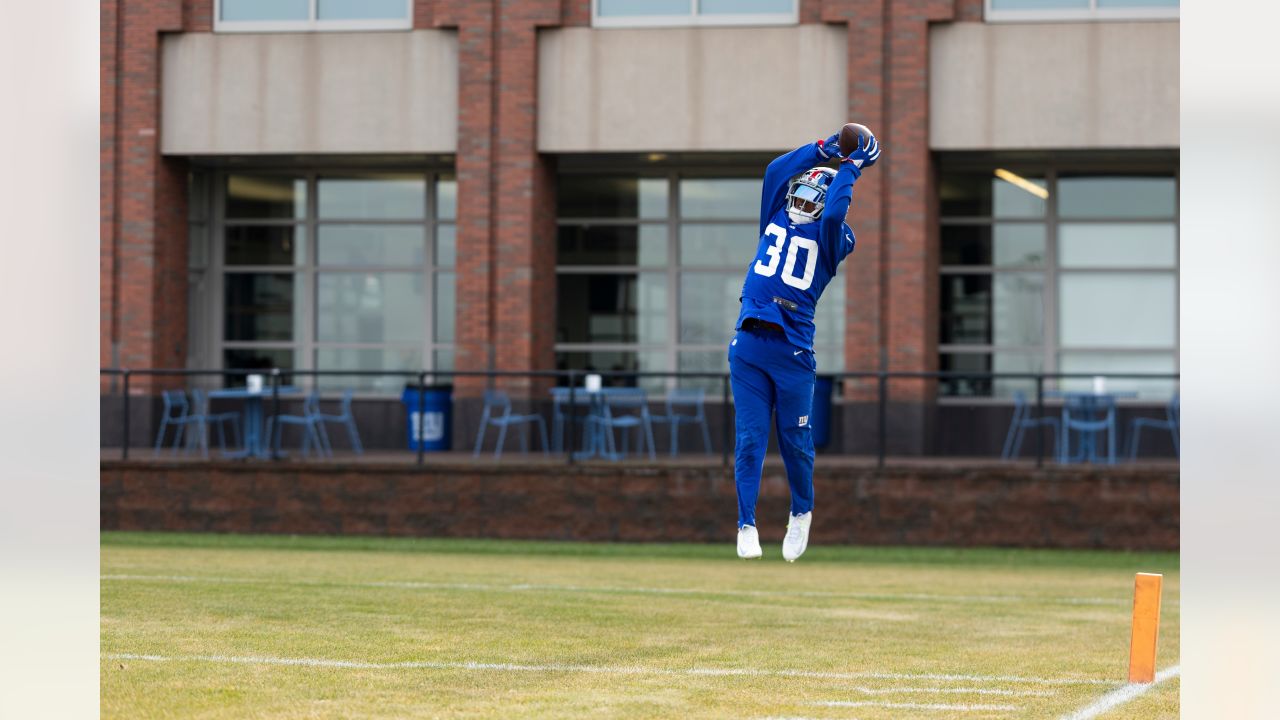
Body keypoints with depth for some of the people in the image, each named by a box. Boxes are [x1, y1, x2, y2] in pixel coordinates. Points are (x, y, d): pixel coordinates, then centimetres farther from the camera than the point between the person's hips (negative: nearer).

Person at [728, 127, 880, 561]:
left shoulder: (832, 238, 5)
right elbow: (776, 171, 5)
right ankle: (746, 526, 5)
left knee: (794, 440, 4)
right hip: (748, 342, 3)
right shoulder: (775, 220, 16)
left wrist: (850, 167, -4)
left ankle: (801, 513, 27)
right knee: (749, 439, 1)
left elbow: (834, 213, -16)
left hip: (793, 348, -3)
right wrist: (824, 150, 4)